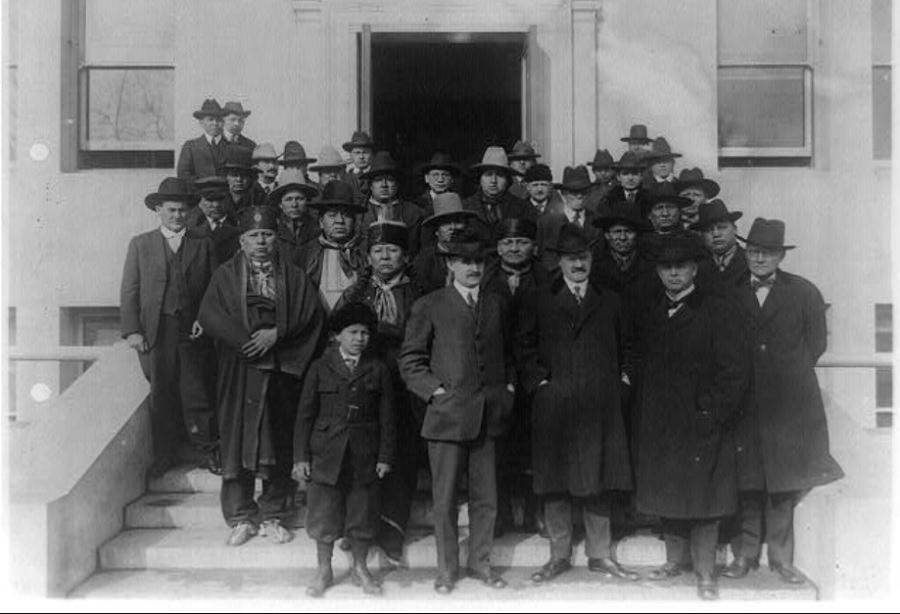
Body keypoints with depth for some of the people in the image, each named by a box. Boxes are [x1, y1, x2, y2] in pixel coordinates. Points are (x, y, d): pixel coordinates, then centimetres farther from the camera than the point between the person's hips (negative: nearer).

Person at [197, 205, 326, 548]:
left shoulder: (293, 277, 11)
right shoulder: (225, 275, 9)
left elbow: (311, 316, 0)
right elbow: (208, 315, -4)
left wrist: (277, 333, -13)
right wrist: (248, 340, -13)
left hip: (281, 371, 1)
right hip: (239, 371, 0)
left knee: (278, 444, 3)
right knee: (238, 440, 0)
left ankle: (274, 516, 14)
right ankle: (241, 518, 11)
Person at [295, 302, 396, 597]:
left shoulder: (377, 370, 2)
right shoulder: (321, 368, 1)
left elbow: (387, 417, 4)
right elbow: (305, 414, 2)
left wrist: (385, 457, -1)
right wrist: (301, 456, -2)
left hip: (365, 456, 1)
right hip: (326, 456, 0)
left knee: (363, 514, 10)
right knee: (324, 515, 7)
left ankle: (360, 567, 29)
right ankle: (324, 571, 25)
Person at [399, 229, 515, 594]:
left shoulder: (497, 305, 14)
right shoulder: (429, 306, 1)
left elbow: (507, 354, 23)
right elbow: (410, 360, 0)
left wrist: (509, 387, 9)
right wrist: (436, 391, -8)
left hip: (489, 414, 4)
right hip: (447, 414, -3)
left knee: (486, 497, 10)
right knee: (445, 498, 5)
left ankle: (480, 562, 26)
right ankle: (446, 568, 20)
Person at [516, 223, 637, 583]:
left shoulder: (610, 302, 16)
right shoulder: (538, 301, 9)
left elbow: (624, 348, 21)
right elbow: (524, 347, 7)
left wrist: (622, 377, 6)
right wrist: (539, 380, -4)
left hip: (600, 406, 1)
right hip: (553, 406, -1)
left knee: (598, 484, 6)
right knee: (554, 484, 3)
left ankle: (600, 556, 19)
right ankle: (559, 556, 16)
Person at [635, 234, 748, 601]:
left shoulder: (717, 313, -4)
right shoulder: (650, 318, 11)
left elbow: (735, 370, -8)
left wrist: (710, 412, -12)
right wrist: (645, 416, 5)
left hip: (702, 424, -5)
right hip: (657, 426, 5)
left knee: (703, 500, 1)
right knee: (665, 494, 12)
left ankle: (705, 573, 12)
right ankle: (676, 560, 28)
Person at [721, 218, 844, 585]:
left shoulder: (804, 292, 3)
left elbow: (816, 344, 7)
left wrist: (788, 376, 4)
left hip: (790, 403, 0)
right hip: (743, 403, 0)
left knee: (785, 484, 4)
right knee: (746, 482, 5)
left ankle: (781, 558, 16)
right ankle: (745, 554, 16)